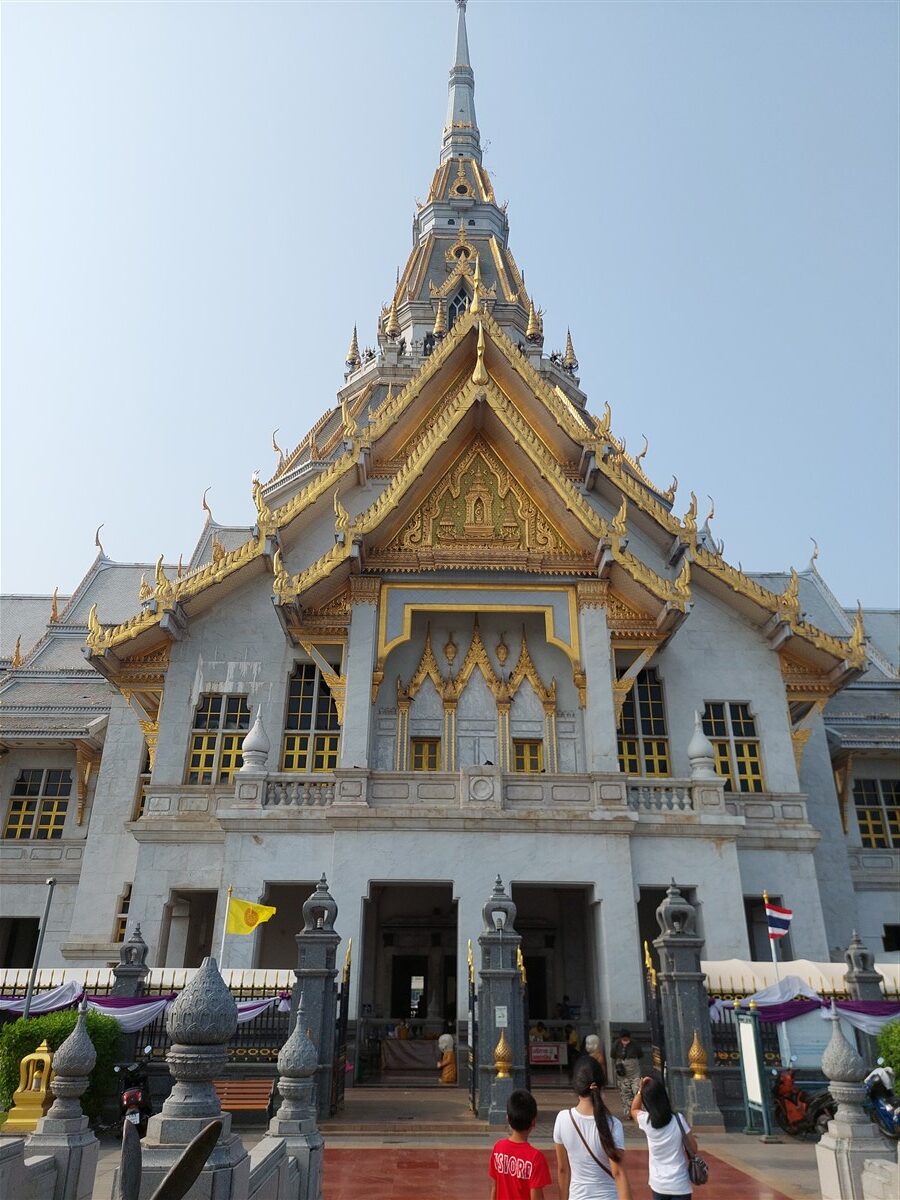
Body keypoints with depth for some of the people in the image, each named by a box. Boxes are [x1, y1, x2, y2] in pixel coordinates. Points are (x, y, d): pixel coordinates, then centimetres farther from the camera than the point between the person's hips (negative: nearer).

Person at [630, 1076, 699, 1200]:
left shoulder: (646, 1121, -7)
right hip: (680, 1185, -2)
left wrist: (641, 1089, 4)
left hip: (658, 1185, 2)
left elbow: (634, 1110, 17)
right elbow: (694, 1149, -3)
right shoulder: (678, 1119, -13)